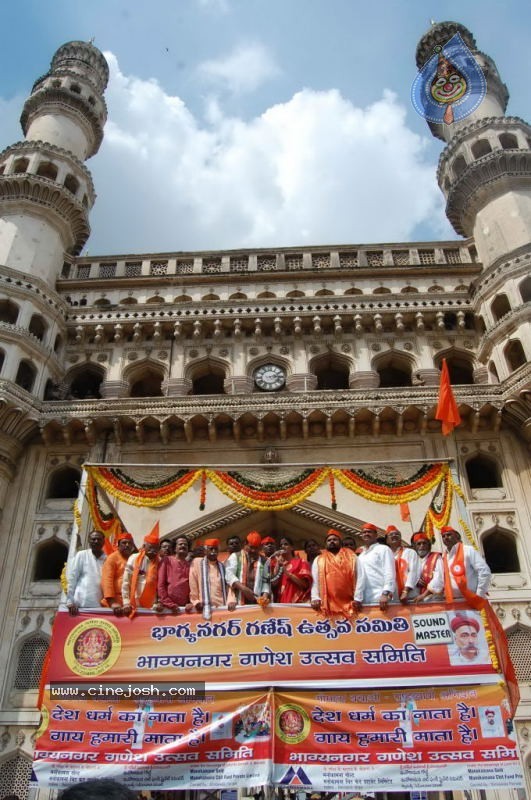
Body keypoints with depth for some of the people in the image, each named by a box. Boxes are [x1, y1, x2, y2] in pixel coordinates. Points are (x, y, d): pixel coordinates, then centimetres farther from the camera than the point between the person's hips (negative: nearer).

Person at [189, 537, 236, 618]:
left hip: (222, 607, 3)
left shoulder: (222, 566, 15)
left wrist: (231, 601, -6)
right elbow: (193, 585, 2)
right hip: (204, 608, -3)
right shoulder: (196, 563, 4)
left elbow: (228, 586, 9)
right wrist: (196, 602, -6)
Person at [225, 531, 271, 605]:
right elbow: (229, 574, -6)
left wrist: (265, 595, -9)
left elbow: (265, 581, 12)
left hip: (256, 603, 2)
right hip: (238, 603, -2)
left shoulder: (263, 561, 15)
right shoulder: (235, 557, 8)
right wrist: (243, 589, -19)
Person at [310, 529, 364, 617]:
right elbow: (315, 581, 8)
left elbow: (359, 578, 6)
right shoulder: (318, 560, 15)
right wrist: (315, 598, -6)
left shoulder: (351, 557, 13)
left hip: (348, 604, 0)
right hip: (327, 604, 0)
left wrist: (357, 599, -5)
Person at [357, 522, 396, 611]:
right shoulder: (360, 555, 23)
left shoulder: (383, 549, 6)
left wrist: (386, 594, -17)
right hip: (365, 600, 5)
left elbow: (389, 572, -5)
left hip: (380, 598, -5)